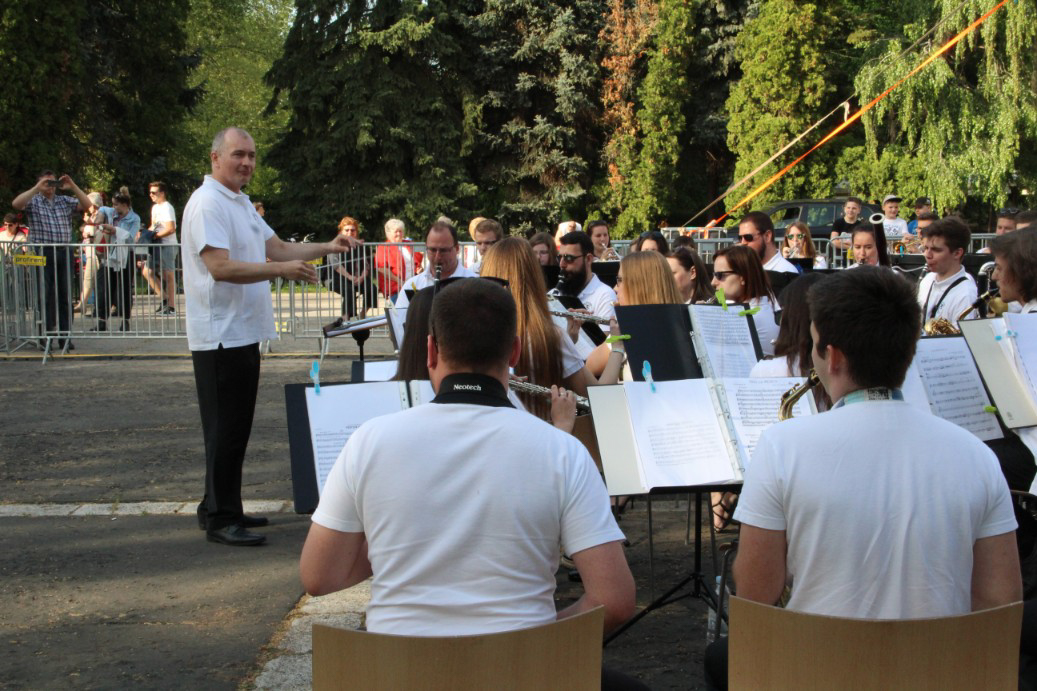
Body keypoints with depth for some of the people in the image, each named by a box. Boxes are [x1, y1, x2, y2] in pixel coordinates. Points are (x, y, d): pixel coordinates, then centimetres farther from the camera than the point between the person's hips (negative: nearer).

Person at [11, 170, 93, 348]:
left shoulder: (65, 201, 15)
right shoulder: (33, 201, 5)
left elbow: (87, 205, 4)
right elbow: (16, 204, -14)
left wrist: (72, 186, -5)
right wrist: (37, 188, -15)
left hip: (63, 253, 3)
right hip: (42, 253, -3)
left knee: (65, 296, 4)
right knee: (45, 296, -2)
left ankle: (64, 336, 10)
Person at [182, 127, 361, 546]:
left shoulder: (242, 204, 18)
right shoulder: (208, 204, -14)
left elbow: (278, 248, 18)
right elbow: (220, 267, -24)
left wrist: (328, 248, 7)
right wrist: (281, 270, -28)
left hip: (244, 333, 10)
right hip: (221, 335, -10)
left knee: (236, 428, 15)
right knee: (225, 430, -5)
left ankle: (220, 509, 24)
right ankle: (220, 519, 3)